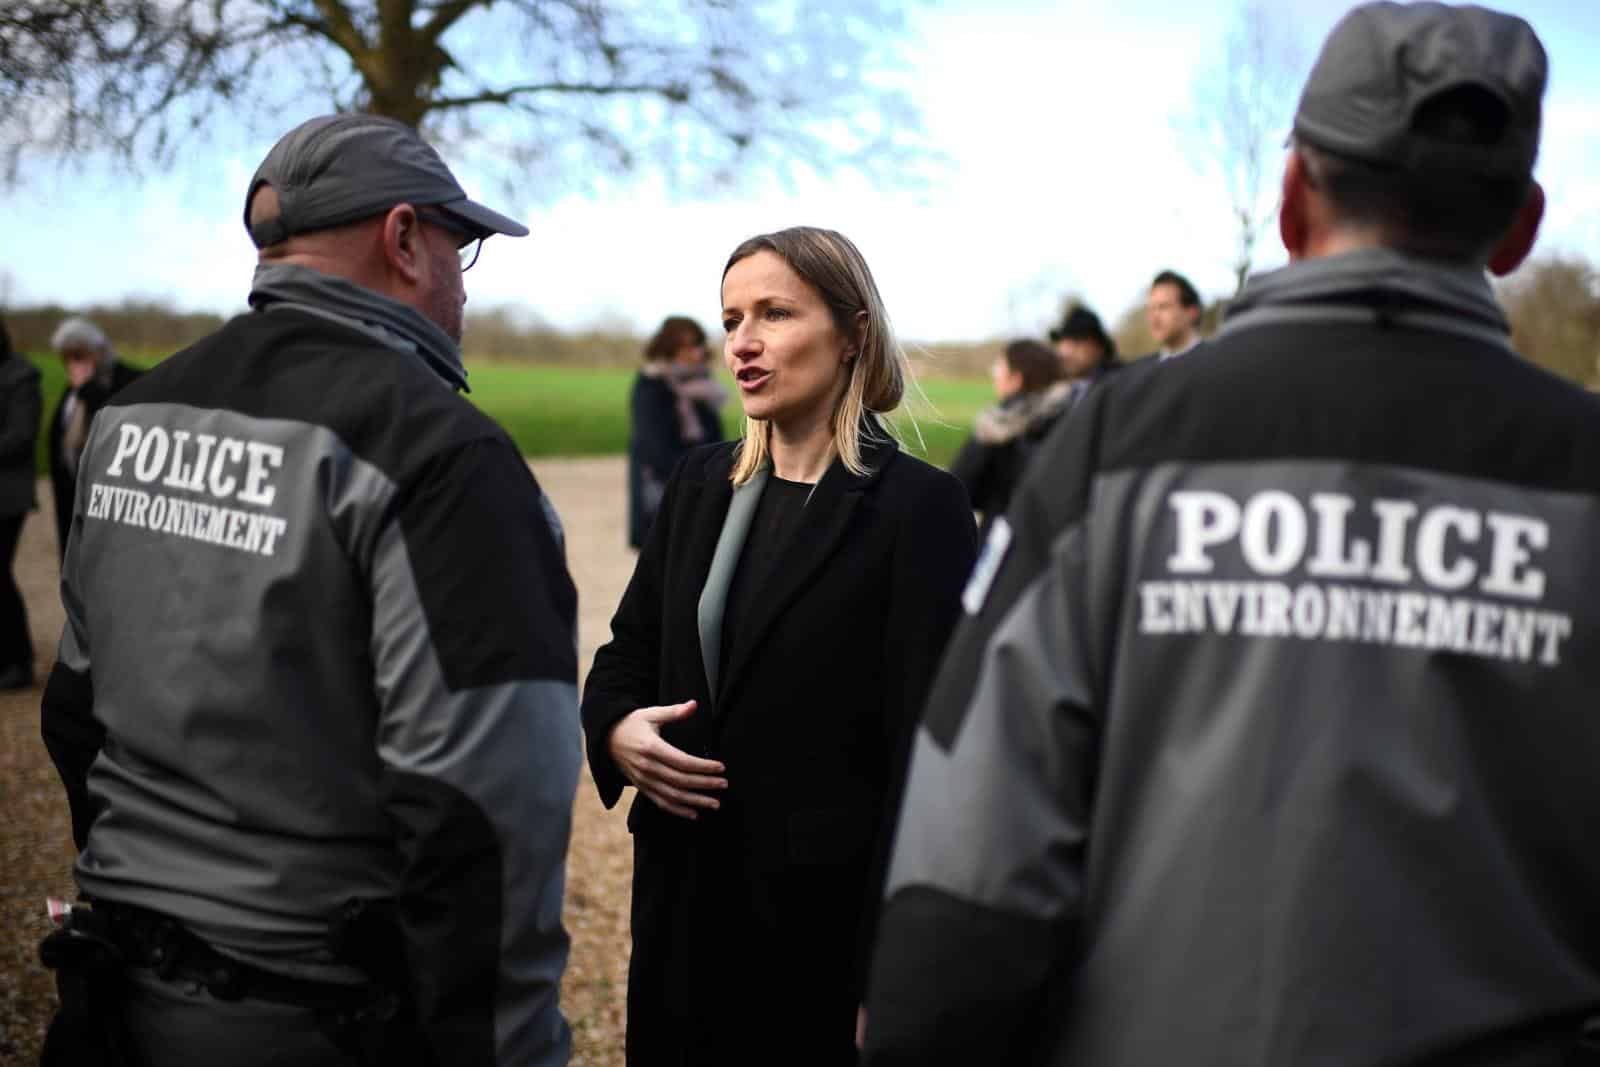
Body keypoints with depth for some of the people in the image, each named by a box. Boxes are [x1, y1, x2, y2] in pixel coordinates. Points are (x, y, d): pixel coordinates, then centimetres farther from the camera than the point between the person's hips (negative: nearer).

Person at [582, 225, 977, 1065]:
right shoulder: (700, 484, 7)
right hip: (681, 899, 5)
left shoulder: (917, 507, -11)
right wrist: (616, 728, -9)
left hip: (830, 924, -5)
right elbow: (627, 653, 15)